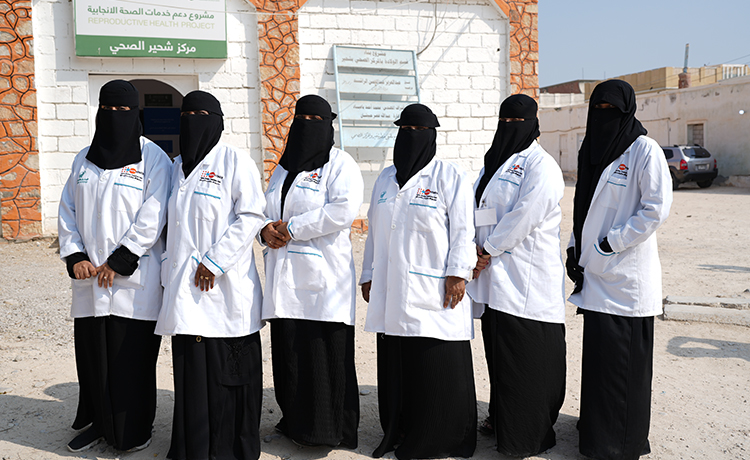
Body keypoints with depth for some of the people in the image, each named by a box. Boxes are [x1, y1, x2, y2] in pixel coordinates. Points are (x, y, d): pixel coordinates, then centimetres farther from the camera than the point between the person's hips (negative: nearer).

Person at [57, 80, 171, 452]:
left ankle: (135, 429, 18)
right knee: (91, 352, 10)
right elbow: (67, 211, 14)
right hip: (89, 279, 5)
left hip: (134, 280, -5)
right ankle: (98, 422, 28)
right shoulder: (84, 159, 14)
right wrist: (75, 257, -1)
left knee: (132, 354, 1)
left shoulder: (152, 158, -2)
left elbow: (151, 218, -10)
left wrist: (118, 262, -14)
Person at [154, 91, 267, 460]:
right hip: (184, 285, 6)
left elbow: (251, 215, -11)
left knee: (225, 365, 0)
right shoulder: (178, 166, 18)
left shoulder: (234, 161, -3)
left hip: (224, 287, -6)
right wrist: (169, 271, 13)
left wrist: (214, 262, -15)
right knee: (191, 365, 9)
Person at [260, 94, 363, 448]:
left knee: (326, 352, -3)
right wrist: (265, 229, -2)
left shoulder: (340, 164, -1)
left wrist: (291, 228, -14)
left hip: (324, 277, -6)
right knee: (289, 351, 9)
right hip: (284, 276, 6)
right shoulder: (283, 167, 21)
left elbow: (344, 210, -17)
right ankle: (295, 421, 24)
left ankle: (330, 429, 11)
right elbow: (265, 208, 22)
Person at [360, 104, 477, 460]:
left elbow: (463, 230, -5)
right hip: (391, 294, 5)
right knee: (395, 366, 9)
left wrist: (457, 273, -12)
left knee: (437, 369, 0)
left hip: (433, 294, -5)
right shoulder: (385, 179, 17)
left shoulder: (449, 177, 0)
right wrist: (368, 275, 17)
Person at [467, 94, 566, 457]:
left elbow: (524, 216, -16)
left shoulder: (540, 165, -7)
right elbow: (478, 210, 17)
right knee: (498, 351, 14)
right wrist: (480, 249, 1)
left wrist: (488, 250, -11)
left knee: (525, 356, -2)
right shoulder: (494, 162, 19)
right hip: (494, 276, 8)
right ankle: (501, 417, 29)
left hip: (526, 278, -8)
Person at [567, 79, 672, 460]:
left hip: (627, 275, -6)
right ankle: (596, 425, 28)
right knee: (598, 352, 13)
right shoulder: (591, 150, 14)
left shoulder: (644, 150, -9)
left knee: (624, 360, 1)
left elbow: (657, 209, -15)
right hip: (597, 272, 7)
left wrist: (607, 244, -15)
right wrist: (576, 249, 10)